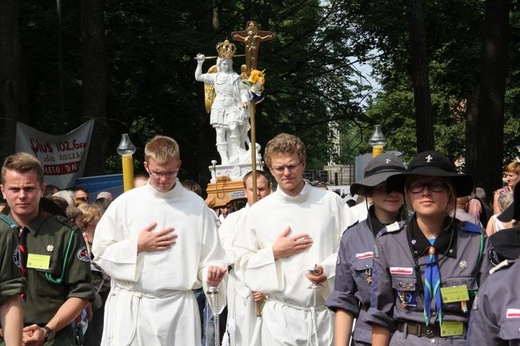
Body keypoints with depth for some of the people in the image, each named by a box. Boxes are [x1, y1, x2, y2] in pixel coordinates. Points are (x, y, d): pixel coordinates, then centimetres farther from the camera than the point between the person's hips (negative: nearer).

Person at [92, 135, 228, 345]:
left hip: (179, 307, 1)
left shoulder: (196, 205, 5)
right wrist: (137, 246, -7)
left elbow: (210, 255, 5)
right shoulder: (125, 203, 3)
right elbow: (100, 252, 5)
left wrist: (212, 274, -15)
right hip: (131, 308, 0)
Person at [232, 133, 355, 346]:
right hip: (281, 316, 0)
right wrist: (274, 253, -7)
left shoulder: (331, 202, 5)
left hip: (328, 312, 0)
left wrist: (329, 270, -12)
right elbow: (241, 261, 7)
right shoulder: (259, 211, 5)